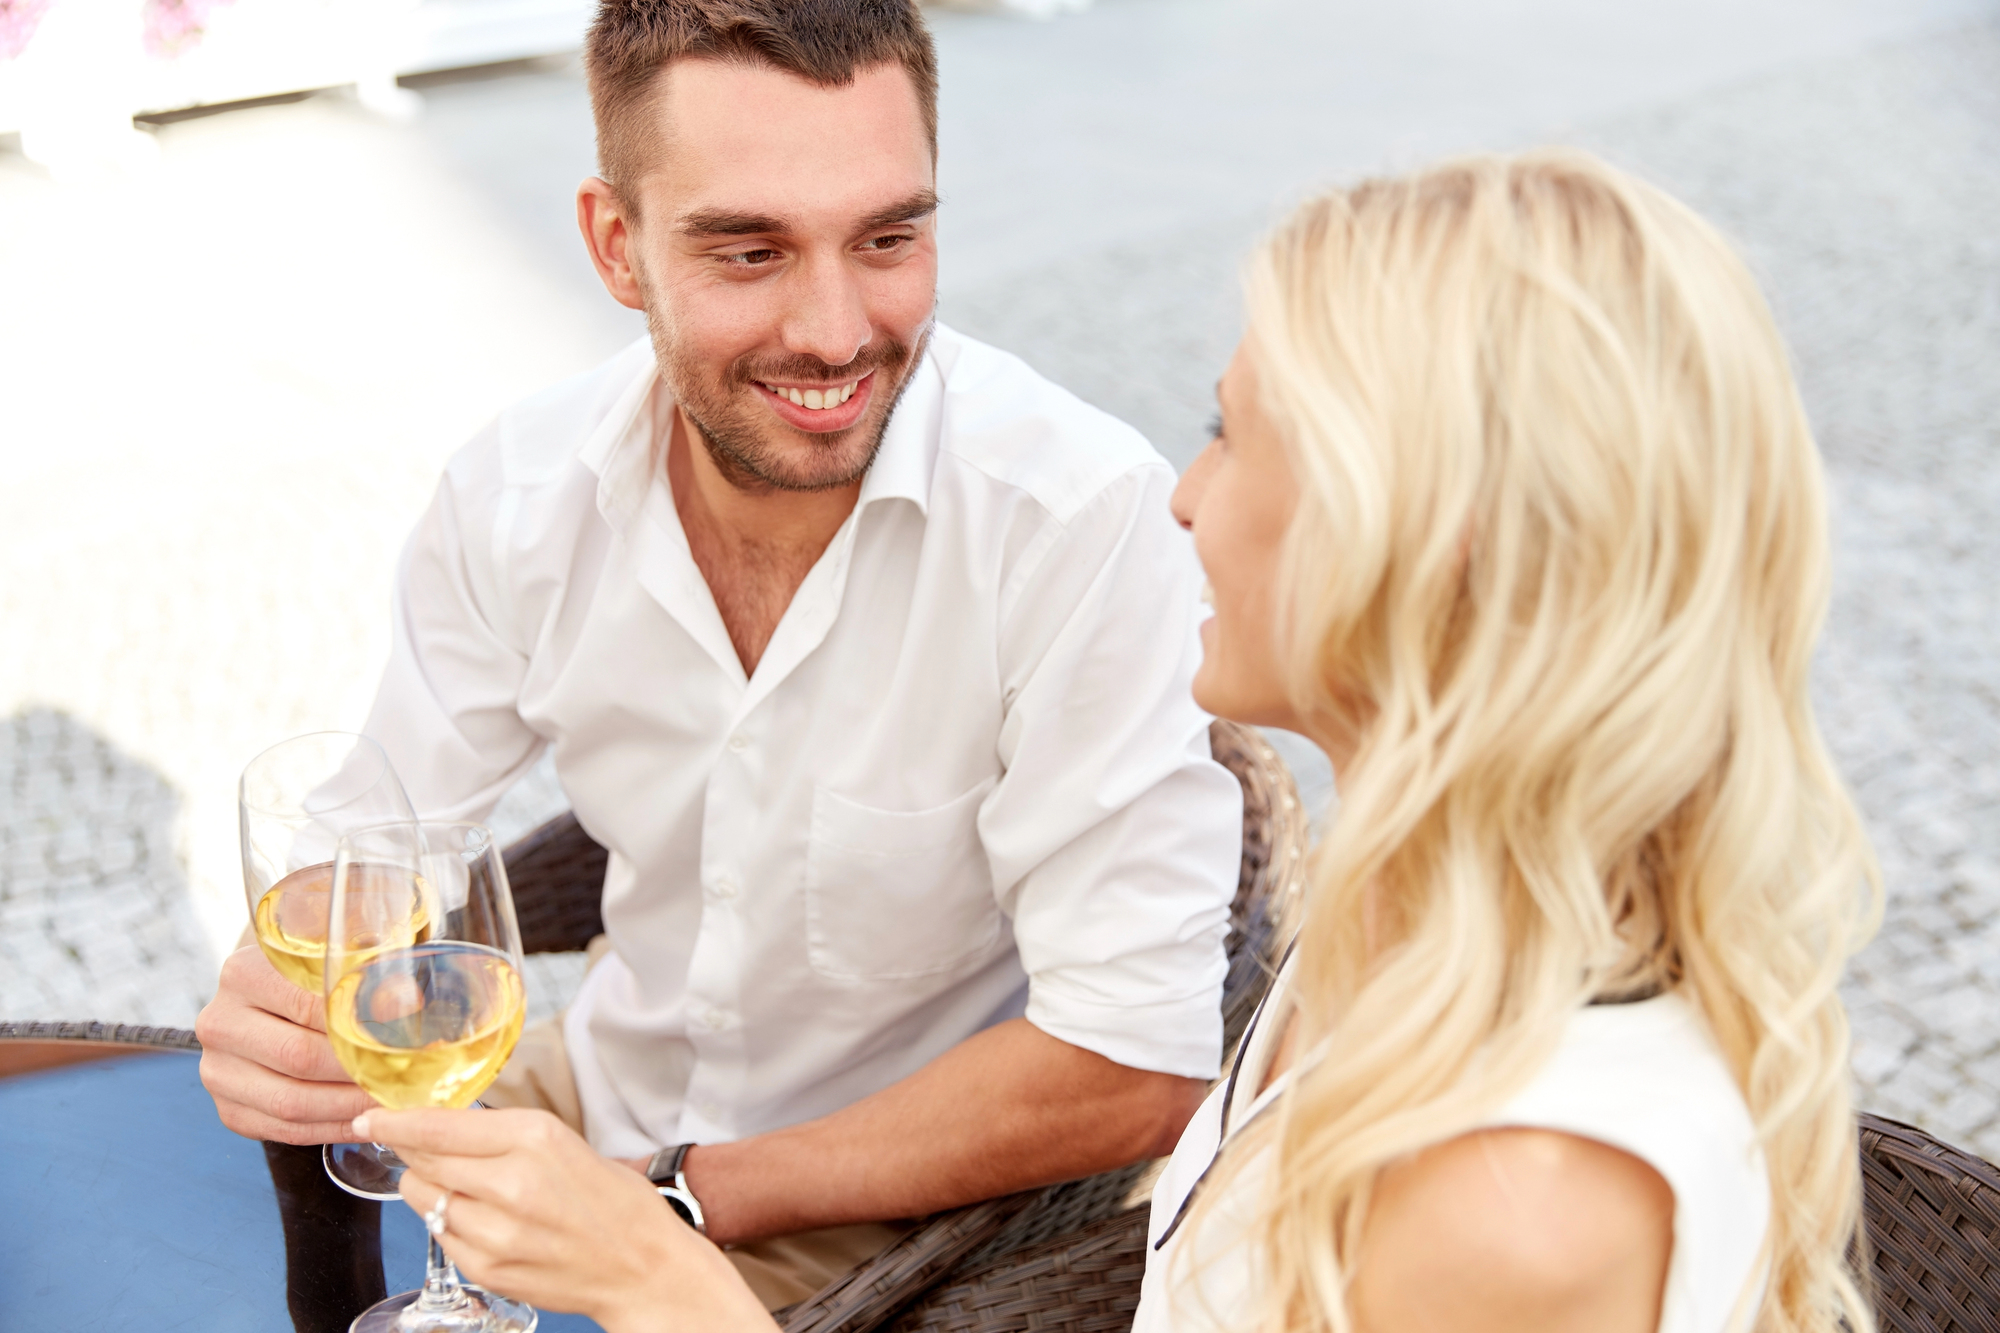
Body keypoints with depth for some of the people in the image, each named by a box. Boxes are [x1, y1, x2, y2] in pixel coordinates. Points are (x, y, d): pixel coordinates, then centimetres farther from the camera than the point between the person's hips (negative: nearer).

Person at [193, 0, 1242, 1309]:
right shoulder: (519, 493, -13)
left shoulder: (1091, 516, -29)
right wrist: (297, 995, -25)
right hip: (609, 1089, 5)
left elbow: (1133, 1067, -25)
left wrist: (675, 1200, -19)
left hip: (907, 1199, -4)